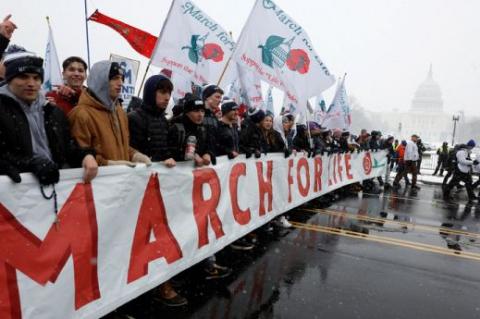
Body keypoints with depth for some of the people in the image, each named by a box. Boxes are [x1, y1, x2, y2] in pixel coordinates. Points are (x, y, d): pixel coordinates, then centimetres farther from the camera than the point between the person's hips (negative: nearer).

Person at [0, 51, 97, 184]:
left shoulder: (54, 112, 18)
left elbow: (69, 146, 14)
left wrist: (86, 155, -7)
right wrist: (32, 164, -19)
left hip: (57, 181, 3)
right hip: (18, 184, -3)